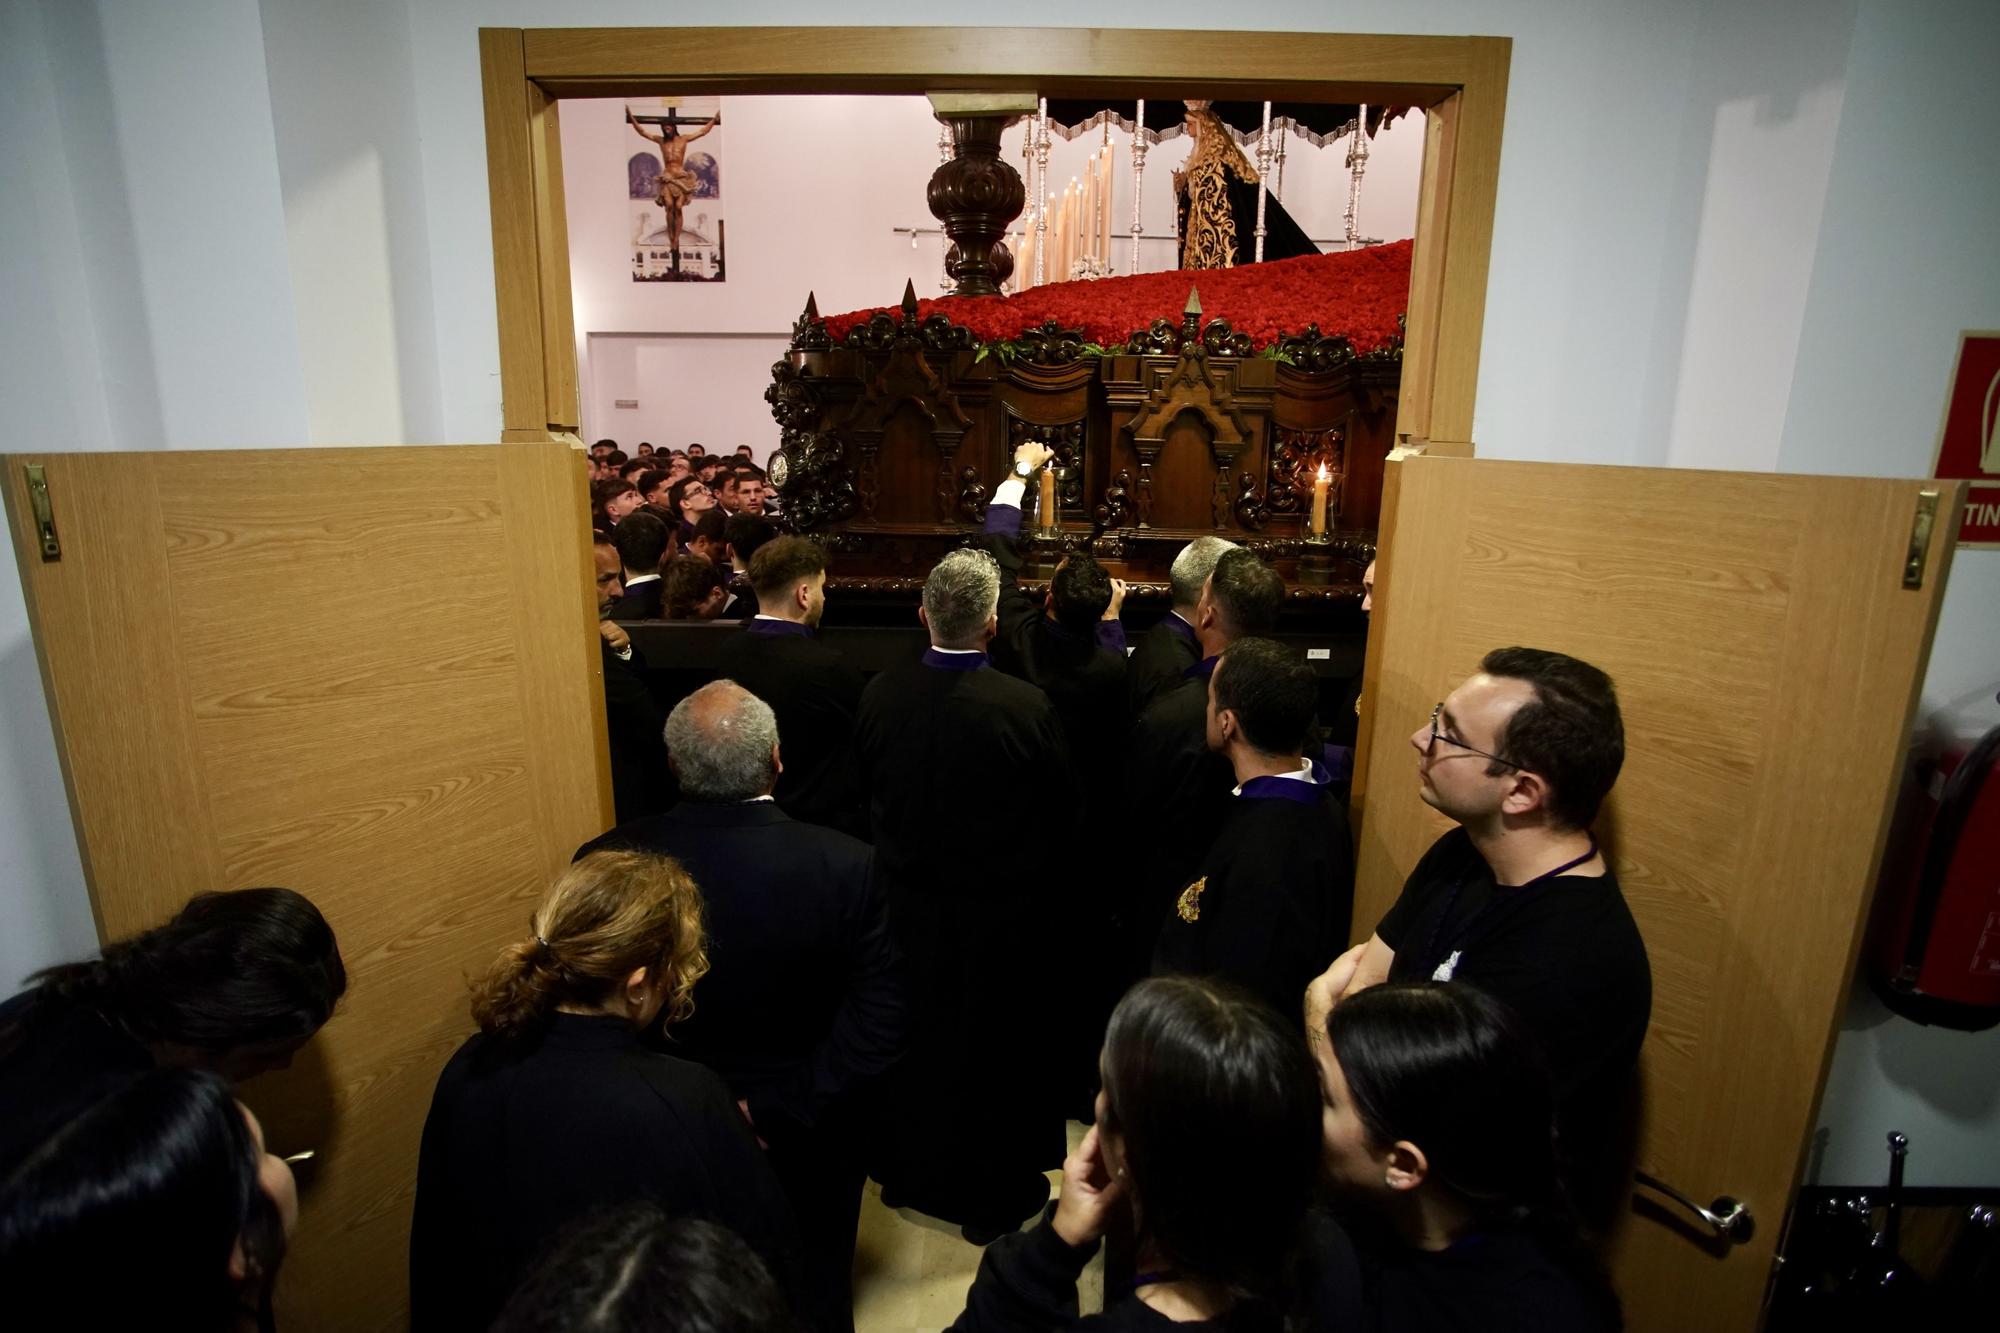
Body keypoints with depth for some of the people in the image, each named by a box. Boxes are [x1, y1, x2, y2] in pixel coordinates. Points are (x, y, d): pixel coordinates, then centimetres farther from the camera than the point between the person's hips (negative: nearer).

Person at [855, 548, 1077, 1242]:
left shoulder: (879, 695, -14)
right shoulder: (1026, 708, -25)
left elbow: (866, 794, 1)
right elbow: (1061, 816, -13)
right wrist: (1049, 892, 6)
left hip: (907, 904, 4)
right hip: (999, 912, -3)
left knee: (912, 1034, 24)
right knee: (995, 1048, 16)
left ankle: (908, 1169, 45)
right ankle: (993, 1194, 35)